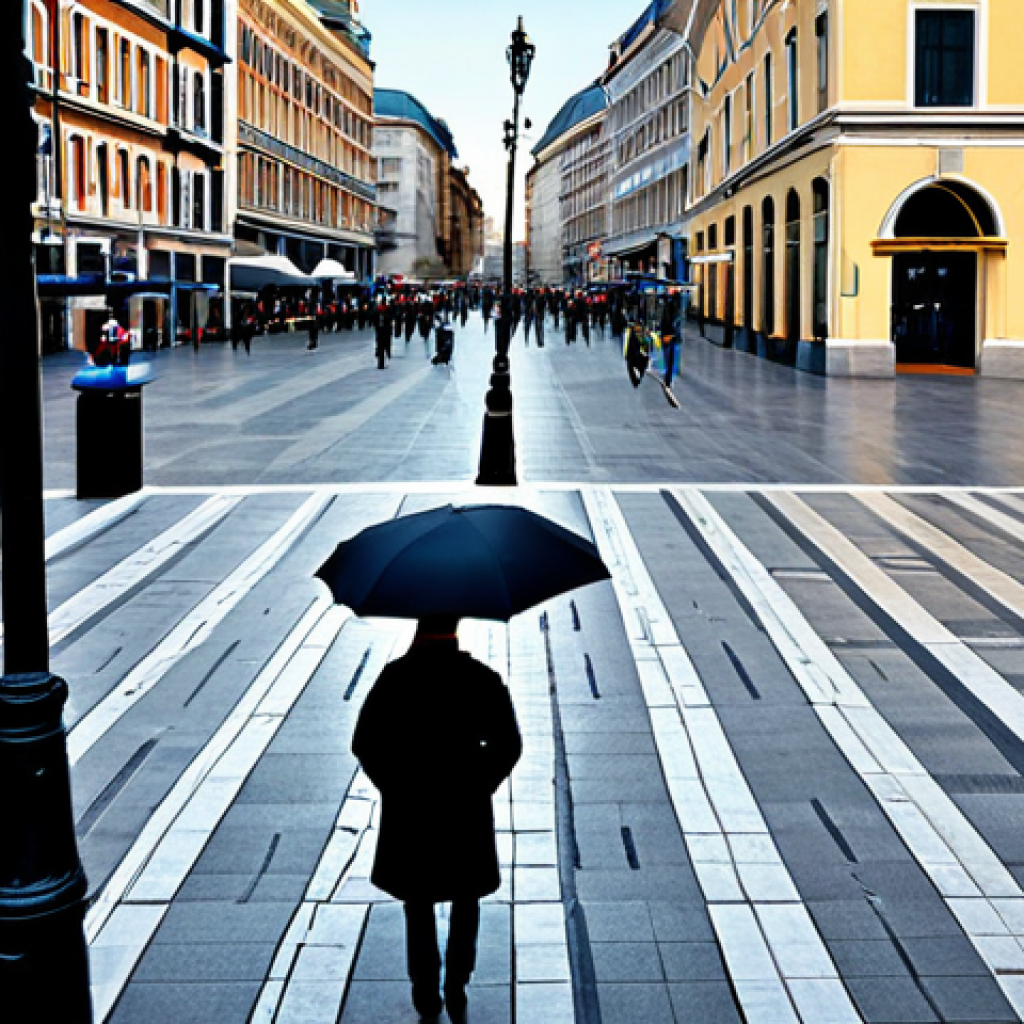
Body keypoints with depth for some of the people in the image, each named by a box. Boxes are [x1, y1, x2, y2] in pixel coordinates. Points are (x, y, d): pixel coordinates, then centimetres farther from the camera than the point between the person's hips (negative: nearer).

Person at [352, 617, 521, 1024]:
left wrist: (394, 786, 5)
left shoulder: (396, 676, -12)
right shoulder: (481, 677, -11)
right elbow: (508, 744, -9)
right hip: (466, 809, 0)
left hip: (408, 809, 0)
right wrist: (479, 786, 4)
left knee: (419, 905, 17)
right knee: (465, 902, 19)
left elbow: (364, 742, -9)